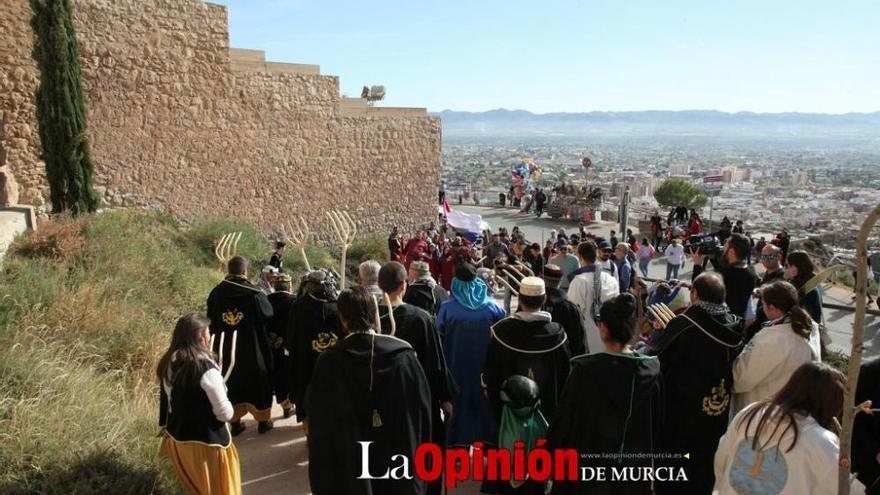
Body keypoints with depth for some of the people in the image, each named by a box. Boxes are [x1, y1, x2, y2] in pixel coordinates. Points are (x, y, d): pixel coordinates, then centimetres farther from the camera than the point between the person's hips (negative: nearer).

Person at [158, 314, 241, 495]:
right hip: (206, 443, -7)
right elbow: (225, 413, -21)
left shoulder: (168, 363, -2)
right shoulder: (206, 368, -24)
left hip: (177, 439, 7)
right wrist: (229, 407, 0)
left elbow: (165, 402, 10)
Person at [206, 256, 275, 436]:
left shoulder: (216, 293, -7)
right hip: (252, 349, -3)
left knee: (231, 383, 17)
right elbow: (268, 314, -4)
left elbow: (211, 319, 5)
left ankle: (235, 422, 22)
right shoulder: (254, 294, -18)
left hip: (225, 349, 3)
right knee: (257, 382, 13)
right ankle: (262, 421, 22)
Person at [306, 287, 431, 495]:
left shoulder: (329, 362, -12)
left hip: (349, 472, 0)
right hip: (401, 467, 1)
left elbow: (320, 429, -9)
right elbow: (423, 409, -5)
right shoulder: (403, 355, -11)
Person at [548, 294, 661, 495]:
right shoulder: (652, 370, -10)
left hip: (587, 469, -3)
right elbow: (658, 425, 1)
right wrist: (651, 457, 16)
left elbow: (564, 418, -11)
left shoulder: (584, 369, -19)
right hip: (635, 471, 3)